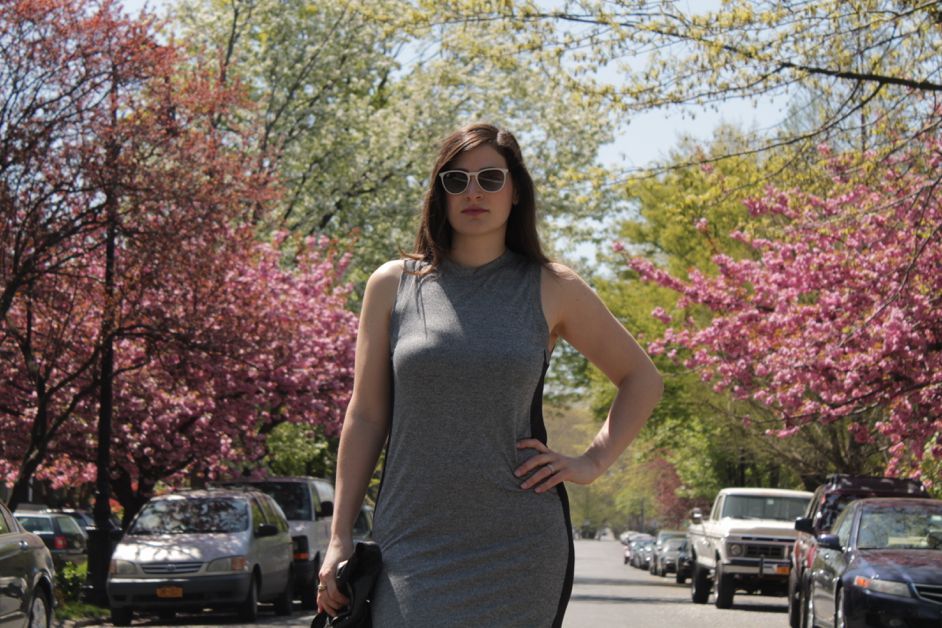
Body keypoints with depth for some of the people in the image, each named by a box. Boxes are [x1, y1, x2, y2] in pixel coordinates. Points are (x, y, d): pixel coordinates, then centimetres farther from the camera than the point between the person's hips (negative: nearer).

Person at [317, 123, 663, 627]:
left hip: (519, 547, 0)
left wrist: (592, 462, 4)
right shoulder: (394, 286, 7)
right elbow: (365, 416, 8)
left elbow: (642, 380, 17)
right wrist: (340, 537, 5)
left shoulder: (551, 290, 6)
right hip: (412, 543, 0)